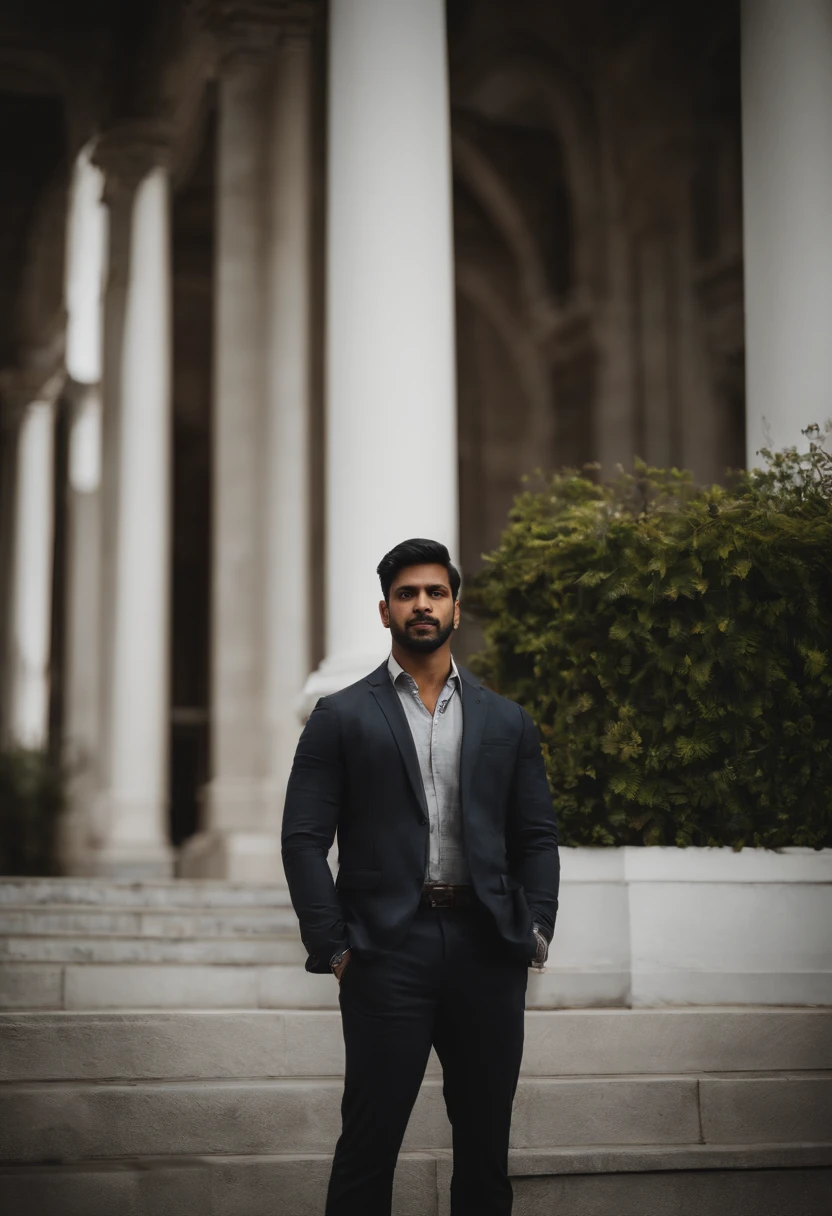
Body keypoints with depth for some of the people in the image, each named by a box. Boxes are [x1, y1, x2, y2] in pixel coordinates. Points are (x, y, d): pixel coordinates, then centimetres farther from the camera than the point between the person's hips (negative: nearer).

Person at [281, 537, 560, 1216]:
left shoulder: (506, 722, 14)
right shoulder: (342, 718, 5)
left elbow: (537, 837, 13)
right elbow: (304, 838, 0)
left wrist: (536, 931, -1)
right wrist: (331, 945, -8)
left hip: (487, 954, 3)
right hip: (387, 949, -3)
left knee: (486, 1141, 9)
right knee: (369, 1140, -1)